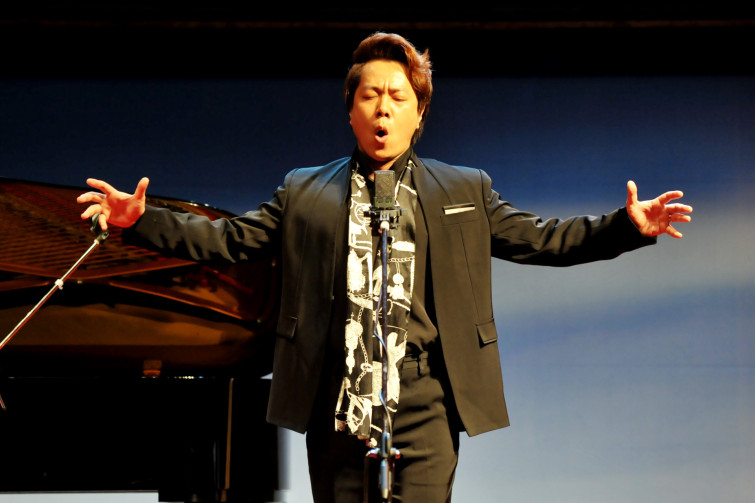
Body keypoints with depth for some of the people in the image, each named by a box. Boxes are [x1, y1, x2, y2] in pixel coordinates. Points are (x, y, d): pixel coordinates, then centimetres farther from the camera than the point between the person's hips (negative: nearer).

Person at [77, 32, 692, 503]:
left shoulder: (466, 191, 14)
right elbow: (229, 237, 11)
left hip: (424, 399, -1)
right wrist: (141, 220, -1)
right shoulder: (305, 192, 14)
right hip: (336, 399, 1)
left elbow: (541, 239, 10)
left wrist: (628, 226, -2)